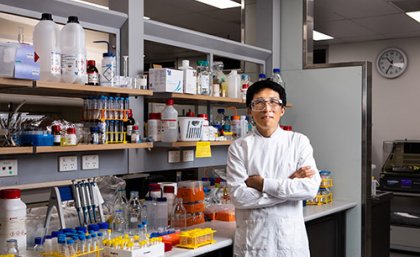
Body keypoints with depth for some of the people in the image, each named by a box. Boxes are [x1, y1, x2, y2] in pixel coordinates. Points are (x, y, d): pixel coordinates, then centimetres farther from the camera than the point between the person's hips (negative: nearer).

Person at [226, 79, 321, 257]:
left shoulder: (299, 141, -1)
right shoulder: (239, 147, -4)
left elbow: (311, 188, -11)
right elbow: (238, 196, -13)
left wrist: (263, 183, -13)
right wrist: (289, 183, -13)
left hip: (290, 237, 1)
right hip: (252, 238, -1)